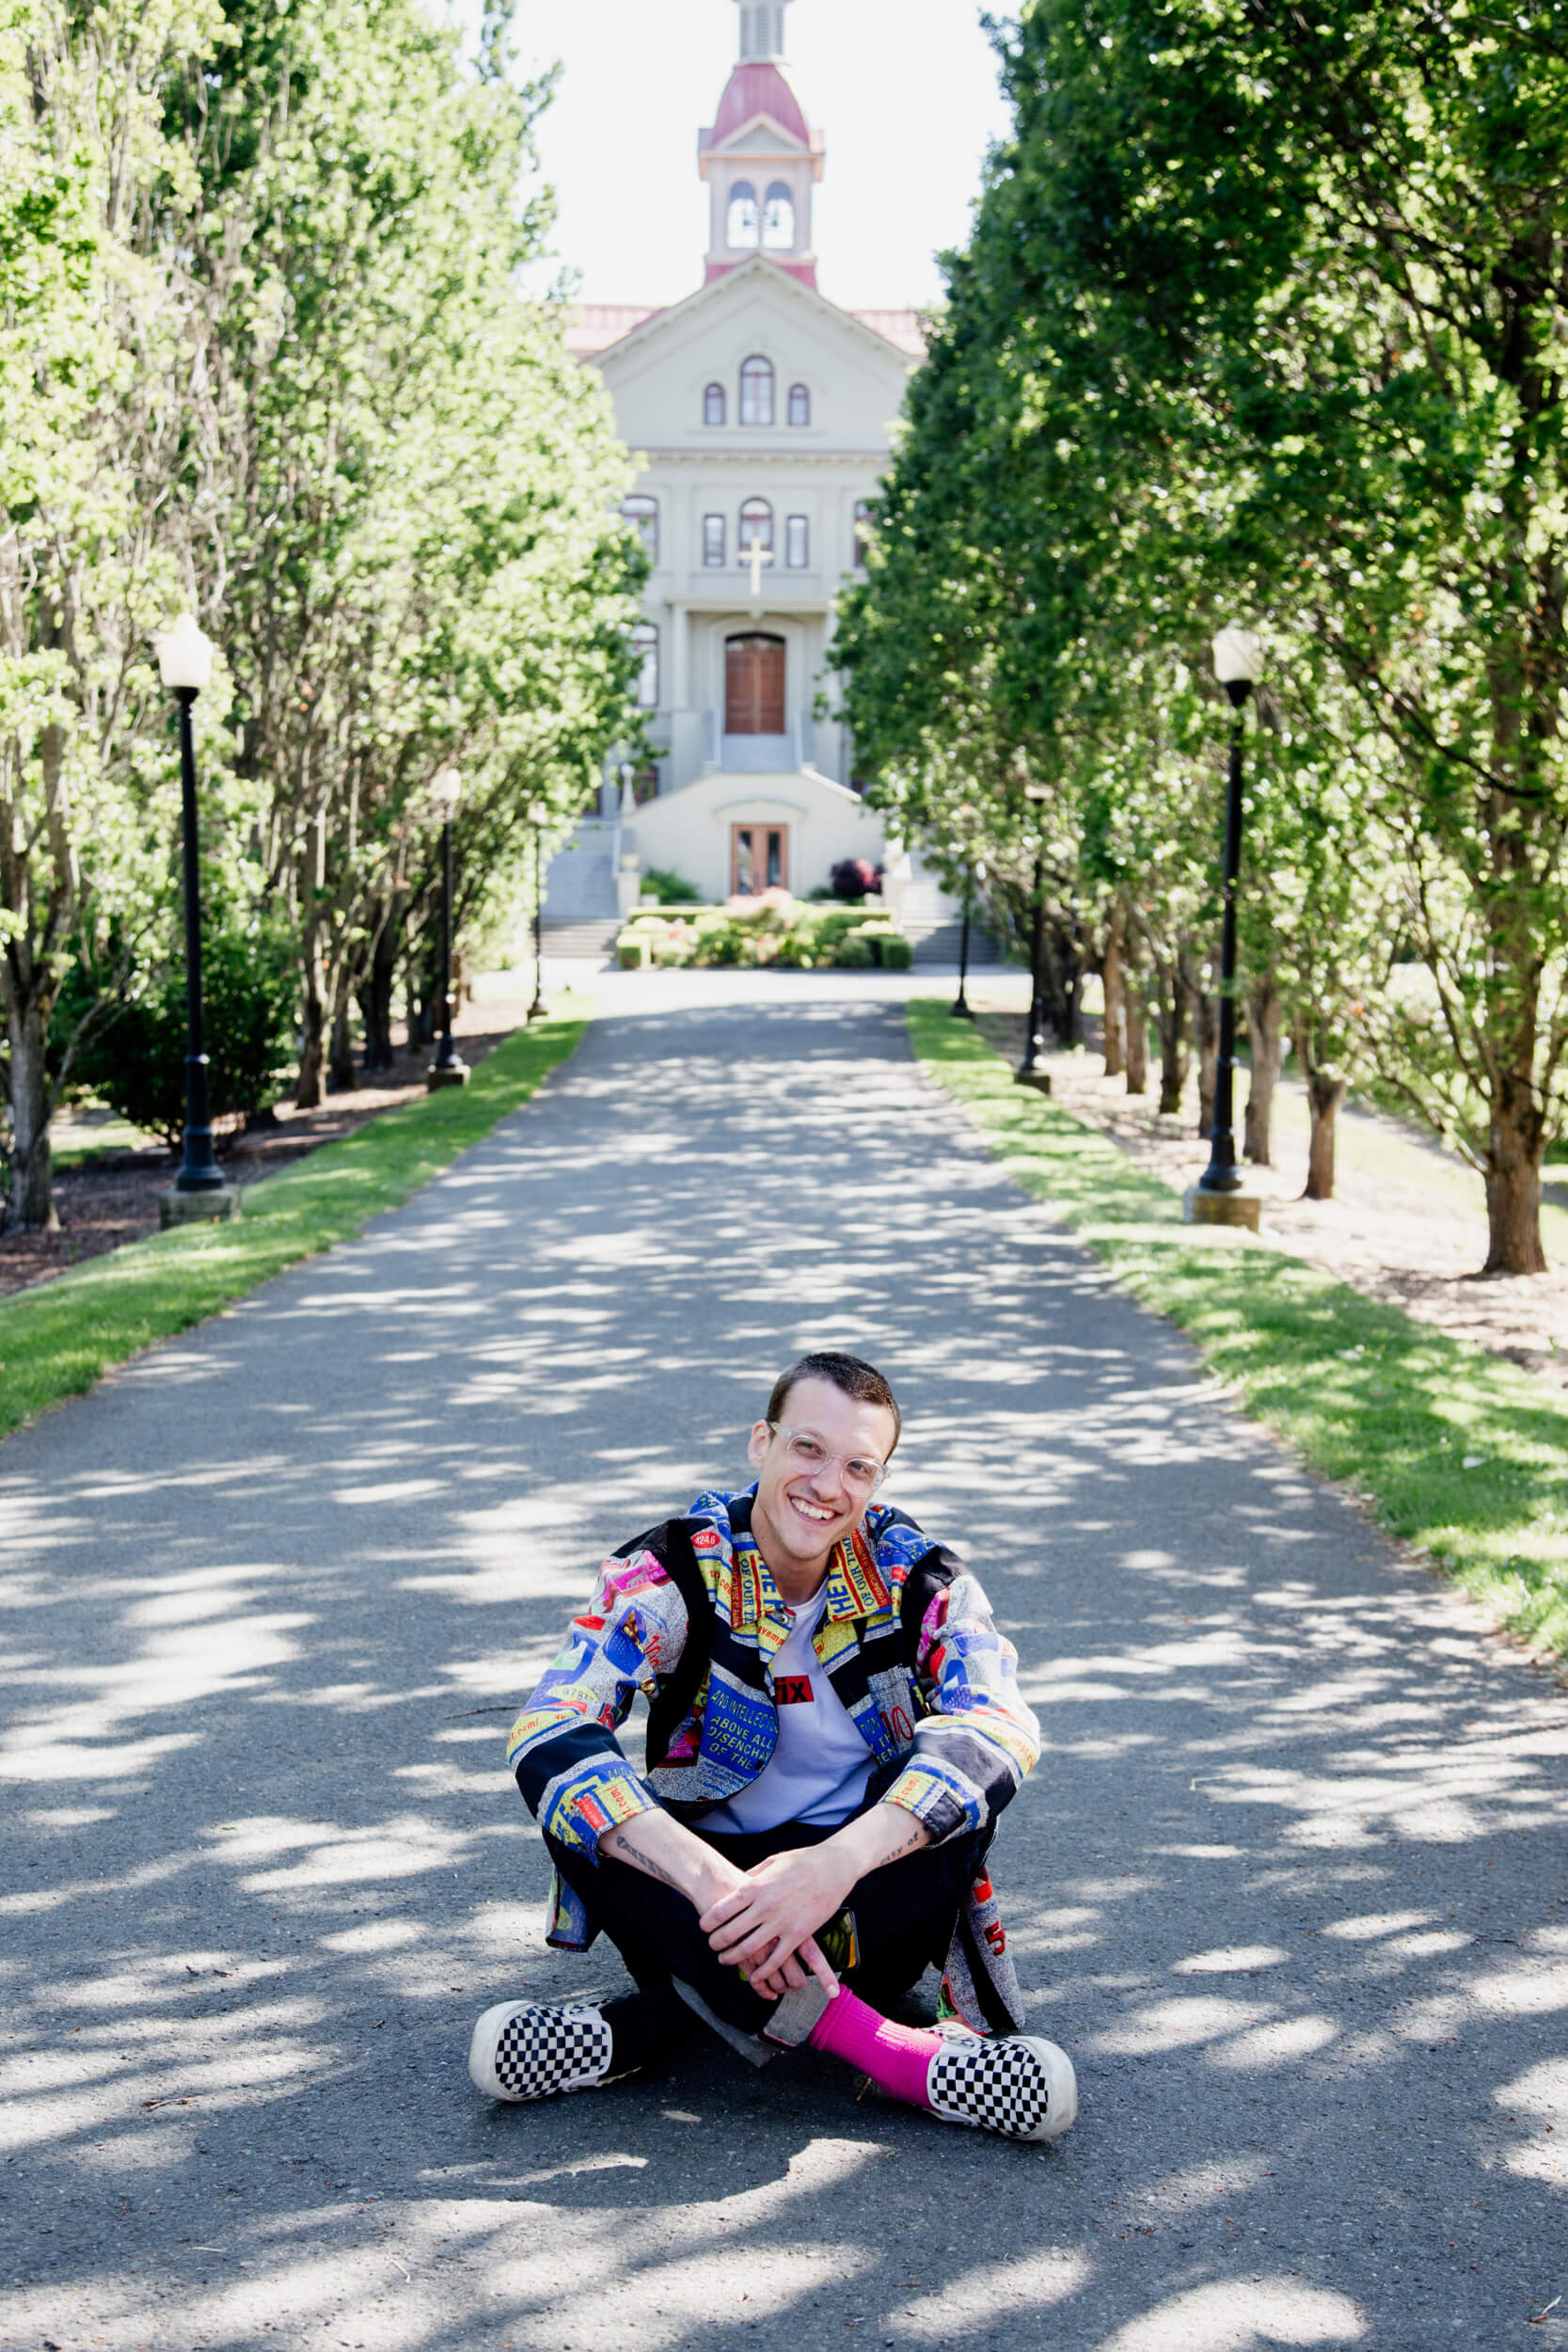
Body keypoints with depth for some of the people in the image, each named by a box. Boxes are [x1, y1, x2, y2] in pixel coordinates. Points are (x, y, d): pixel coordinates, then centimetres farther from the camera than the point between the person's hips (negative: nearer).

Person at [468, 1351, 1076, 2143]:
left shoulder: (918, 1580, -9)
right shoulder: (672, 1572, -12)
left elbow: (999, 1727, -27)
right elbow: (547, 1736, -27)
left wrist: (837, 1862, -43)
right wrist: (710, 1880, -42)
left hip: (876, 1879, 0)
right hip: (713, 1877, 0)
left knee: (966, 1770, -29)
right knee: (574, 1795, -28)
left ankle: (656, 2021, -29)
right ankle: (871, 2043, -37)